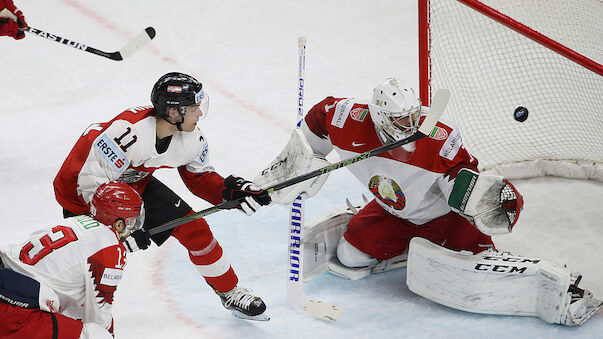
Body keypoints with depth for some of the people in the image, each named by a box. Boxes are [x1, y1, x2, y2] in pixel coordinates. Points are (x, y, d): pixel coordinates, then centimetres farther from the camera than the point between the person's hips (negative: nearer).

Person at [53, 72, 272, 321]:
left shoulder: (191, 139, -17)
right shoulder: (127, 132, -40)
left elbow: (200, 177, 1)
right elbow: (92, 182, -34)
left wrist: (232, 191, -16)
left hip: (135, 181, 6)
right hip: (80, 187, -6)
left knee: (194, 228, 0)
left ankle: (229, 293, 19)